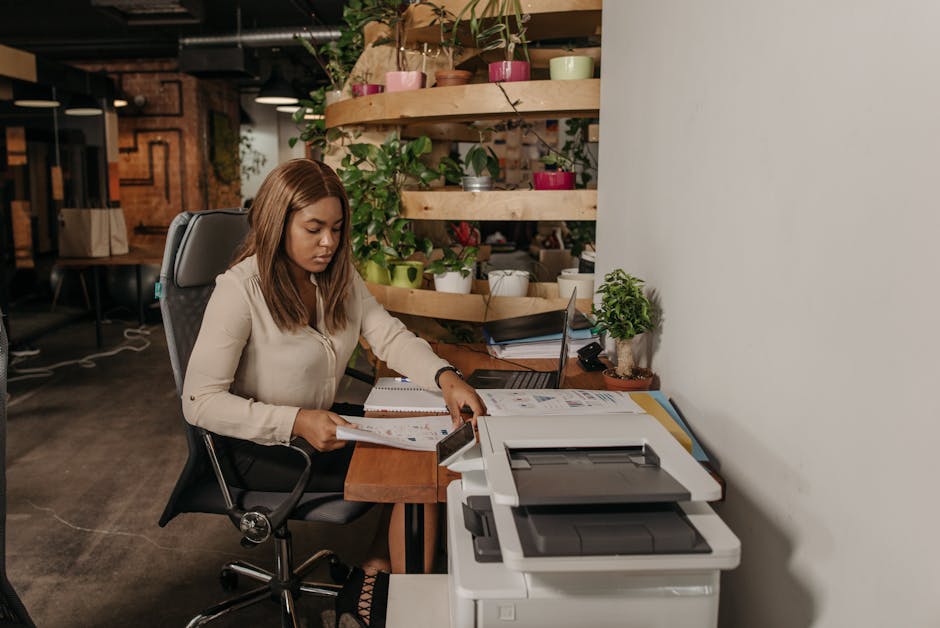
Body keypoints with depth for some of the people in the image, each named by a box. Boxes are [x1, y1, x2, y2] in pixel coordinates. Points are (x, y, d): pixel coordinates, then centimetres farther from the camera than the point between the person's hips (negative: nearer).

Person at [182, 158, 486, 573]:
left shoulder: (339, 276, 1)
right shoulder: (240, 290, -21)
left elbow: (391, 337, -6)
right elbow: (200, 402, -22)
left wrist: (445, 377, -25)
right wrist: (296, 423, -33)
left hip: (321, 426, 7)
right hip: (260, 448, -7)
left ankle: (378, 566, 8)